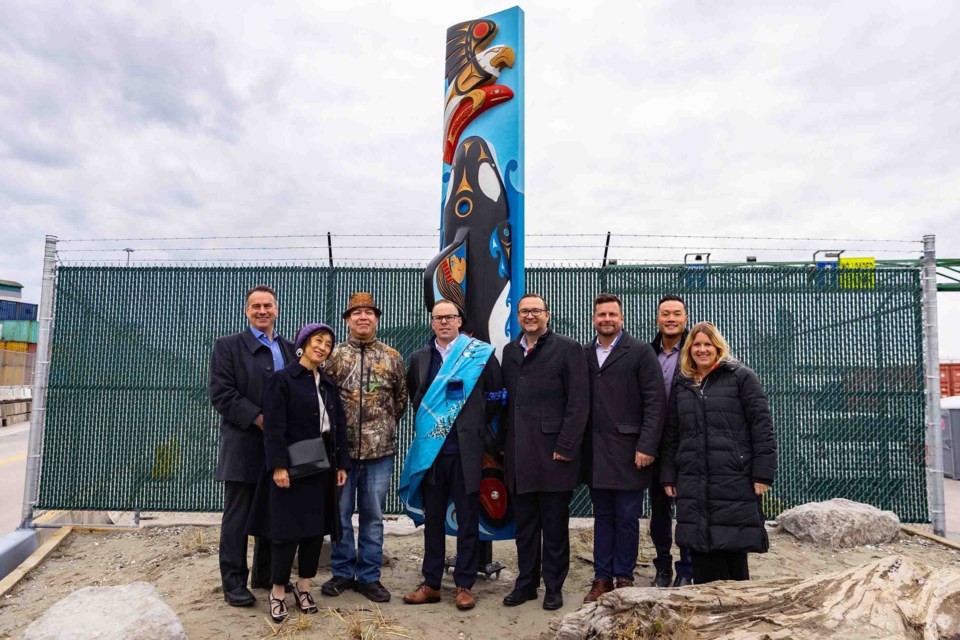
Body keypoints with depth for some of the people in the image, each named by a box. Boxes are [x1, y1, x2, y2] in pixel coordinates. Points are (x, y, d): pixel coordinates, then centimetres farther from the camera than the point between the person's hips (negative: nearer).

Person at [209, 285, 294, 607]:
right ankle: (234, 583, 17)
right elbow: (221, 394, -10)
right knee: (238, 517, 4)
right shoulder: (228, 346, -1)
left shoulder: (289, 349, 13)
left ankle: (266, 575, 27)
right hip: (244, 446, -4)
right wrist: (259, 419, -17)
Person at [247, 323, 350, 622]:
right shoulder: (281, 379, -6)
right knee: (287, 530, 1)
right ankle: (277, 593, 17)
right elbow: (274, 427, -13)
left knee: (316, 529, 10)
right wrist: (278, 466, -20)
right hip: (292, 467, -6)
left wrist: (341, 464, 7)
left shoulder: (328, 384, 12)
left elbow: (339, 426, 12)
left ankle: (303, 587, 26)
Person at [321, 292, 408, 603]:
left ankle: (369, 576, 23)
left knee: (373, 516, 10)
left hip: (380, 450, 1)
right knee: (340, 513, 10)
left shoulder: (392, 358, 4)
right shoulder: (334, 355, 1)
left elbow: (401, 398, 12)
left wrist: (386, 426, 10)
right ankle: (342, 572, 27)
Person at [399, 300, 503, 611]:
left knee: (468, 520, 6)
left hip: (466, 453, -3)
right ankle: (431, 584, 24)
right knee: (432, 519, 12)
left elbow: (495, 396, 2)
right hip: (430, 451, 3)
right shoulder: (419, 358, 8)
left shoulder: (481, 354, -3)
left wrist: (475, 427, 4)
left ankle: (464, 585, 19)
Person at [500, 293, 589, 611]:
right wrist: (504, 443, 8)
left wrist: (566, 446, -12)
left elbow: (578, 402, -8)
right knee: (524, 524, 14)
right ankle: (526, 583, 28)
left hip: (553, 452, -4)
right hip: (518, 453, 5)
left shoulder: (568, 349, -3)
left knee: (554, 525, 7)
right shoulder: (510, 351, 13)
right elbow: (506, 398, 14)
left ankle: (554, 587, 22)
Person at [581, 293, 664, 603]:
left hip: (628, 450, -3)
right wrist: (578, 445, 3)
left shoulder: (640, 352, -2)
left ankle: (624, 578, 21)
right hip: (595, 452, 4)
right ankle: (602, 578, 23)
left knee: (627, 517, 6)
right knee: (602, 516, 13)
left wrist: (646, 447, -12)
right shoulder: (584, 354, 9)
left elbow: (654, 402, -6)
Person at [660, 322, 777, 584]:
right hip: (693, 484, 4)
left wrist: (763, 473, -10)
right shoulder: (682, 386, 15)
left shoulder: (741, 377, 2)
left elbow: (762, 425, -4)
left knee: (734, 551, 3)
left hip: (735, 481, -4)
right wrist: (669, 476, 11)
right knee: (702, 553, 5)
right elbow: (671, 435, 16)